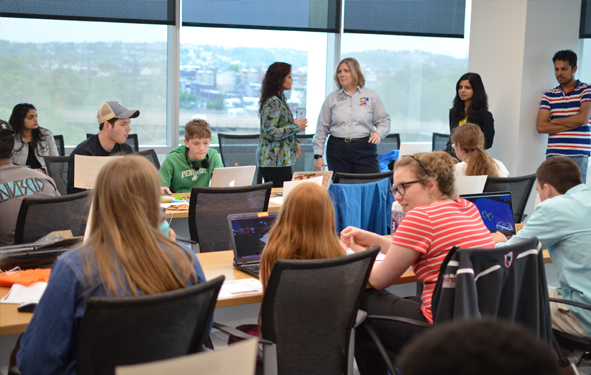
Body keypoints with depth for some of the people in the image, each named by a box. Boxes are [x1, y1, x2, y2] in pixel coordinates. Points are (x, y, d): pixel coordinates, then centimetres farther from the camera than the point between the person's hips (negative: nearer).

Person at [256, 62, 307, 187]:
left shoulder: (280, 99, 15)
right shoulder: (273, 102, -16)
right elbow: (269, 133, -21)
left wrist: (294, 142, 12)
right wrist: (295, 127, -15)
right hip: (276, 162, -10)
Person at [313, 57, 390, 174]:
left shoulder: (371, 96, 8)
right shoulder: (331, 99, 11)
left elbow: (384, 120, 10)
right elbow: (322, 129, 11)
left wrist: (378, 132, -12)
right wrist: (318, 155, 5)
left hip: (365, 151, -1)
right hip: (337, 151, 1)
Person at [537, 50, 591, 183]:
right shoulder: (549, 95, 12)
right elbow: (541, 127, 2)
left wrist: (554, 121, 2)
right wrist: (572, 124, -4)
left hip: (578, 156, -2)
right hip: (553, 155, 2)